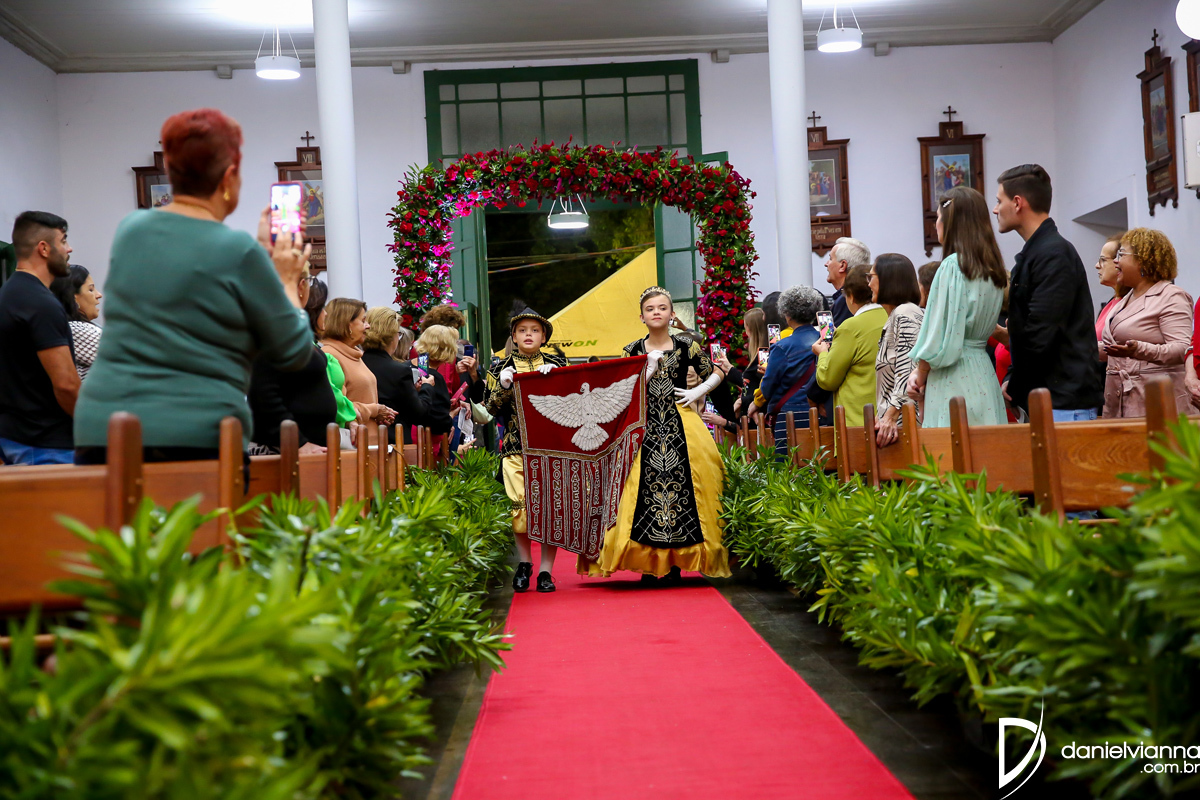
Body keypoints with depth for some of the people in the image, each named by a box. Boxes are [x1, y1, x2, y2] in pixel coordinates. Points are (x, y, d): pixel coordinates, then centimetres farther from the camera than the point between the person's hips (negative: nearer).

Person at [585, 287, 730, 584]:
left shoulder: (686, 347, 6)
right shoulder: (633, 351, 7)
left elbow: (716, 373, 14)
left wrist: (697, 392, -1)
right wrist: (649, 370, -10)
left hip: (680, 428, 0)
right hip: (644, 430, 0)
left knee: (681, 487, -5)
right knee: (644, 490, -6)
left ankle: (674, 563, 2)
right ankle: (651, 563, 1)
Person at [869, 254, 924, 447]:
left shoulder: (905, 314, -7)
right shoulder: (893, 317, 22)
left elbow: (907, 373, -18)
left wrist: (891, 416, -24)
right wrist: (880, 416, 16)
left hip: (904, 422, -9)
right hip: (891, 423, 9)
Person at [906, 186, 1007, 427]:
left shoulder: (953, 265, -12)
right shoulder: (991, 268, 12)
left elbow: (940, 337, -14)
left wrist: (920, 375, 2)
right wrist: (919, 370, 9)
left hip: (953, 378, -8)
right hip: (984, 376, 8)